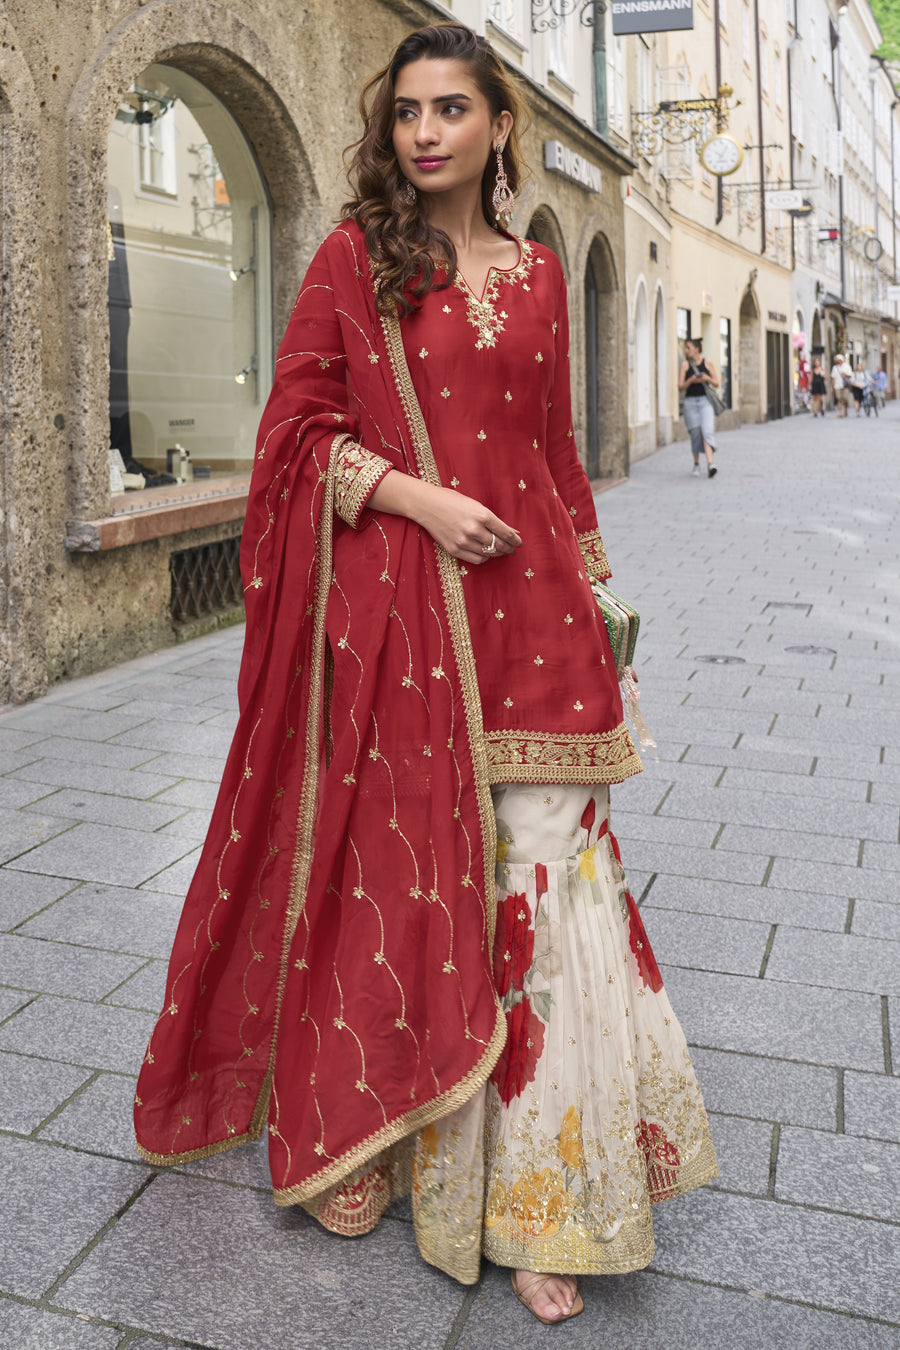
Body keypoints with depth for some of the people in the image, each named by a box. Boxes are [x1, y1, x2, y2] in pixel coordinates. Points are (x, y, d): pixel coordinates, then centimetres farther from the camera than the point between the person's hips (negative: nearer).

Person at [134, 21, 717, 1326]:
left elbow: (554, 450, 17)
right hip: (391, 608, -2)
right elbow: (297, 427, 1)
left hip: (523, 609, 3)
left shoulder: (538, 275, 14)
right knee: (391, 868, 5)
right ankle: (363, 1142, 28)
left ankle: (536, 1193, 15)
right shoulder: (354, 260, 5)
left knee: (544, 876, -1)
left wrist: (581, 605, 14)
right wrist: (417, 496, -14)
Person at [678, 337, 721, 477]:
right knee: (695, 433, 5)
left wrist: (707, 378, -11)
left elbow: (716, 384, 8)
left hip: (705, 401, -1)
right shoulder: (685, 364, 5)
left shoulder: (708, 364, 4)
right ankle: (696, 463, 23)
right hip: (690, 401, 1)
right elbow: (680, 387, 2)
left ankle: (710, 464, -27)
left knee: (707, 431, -16)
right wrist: (690, 380, -15)